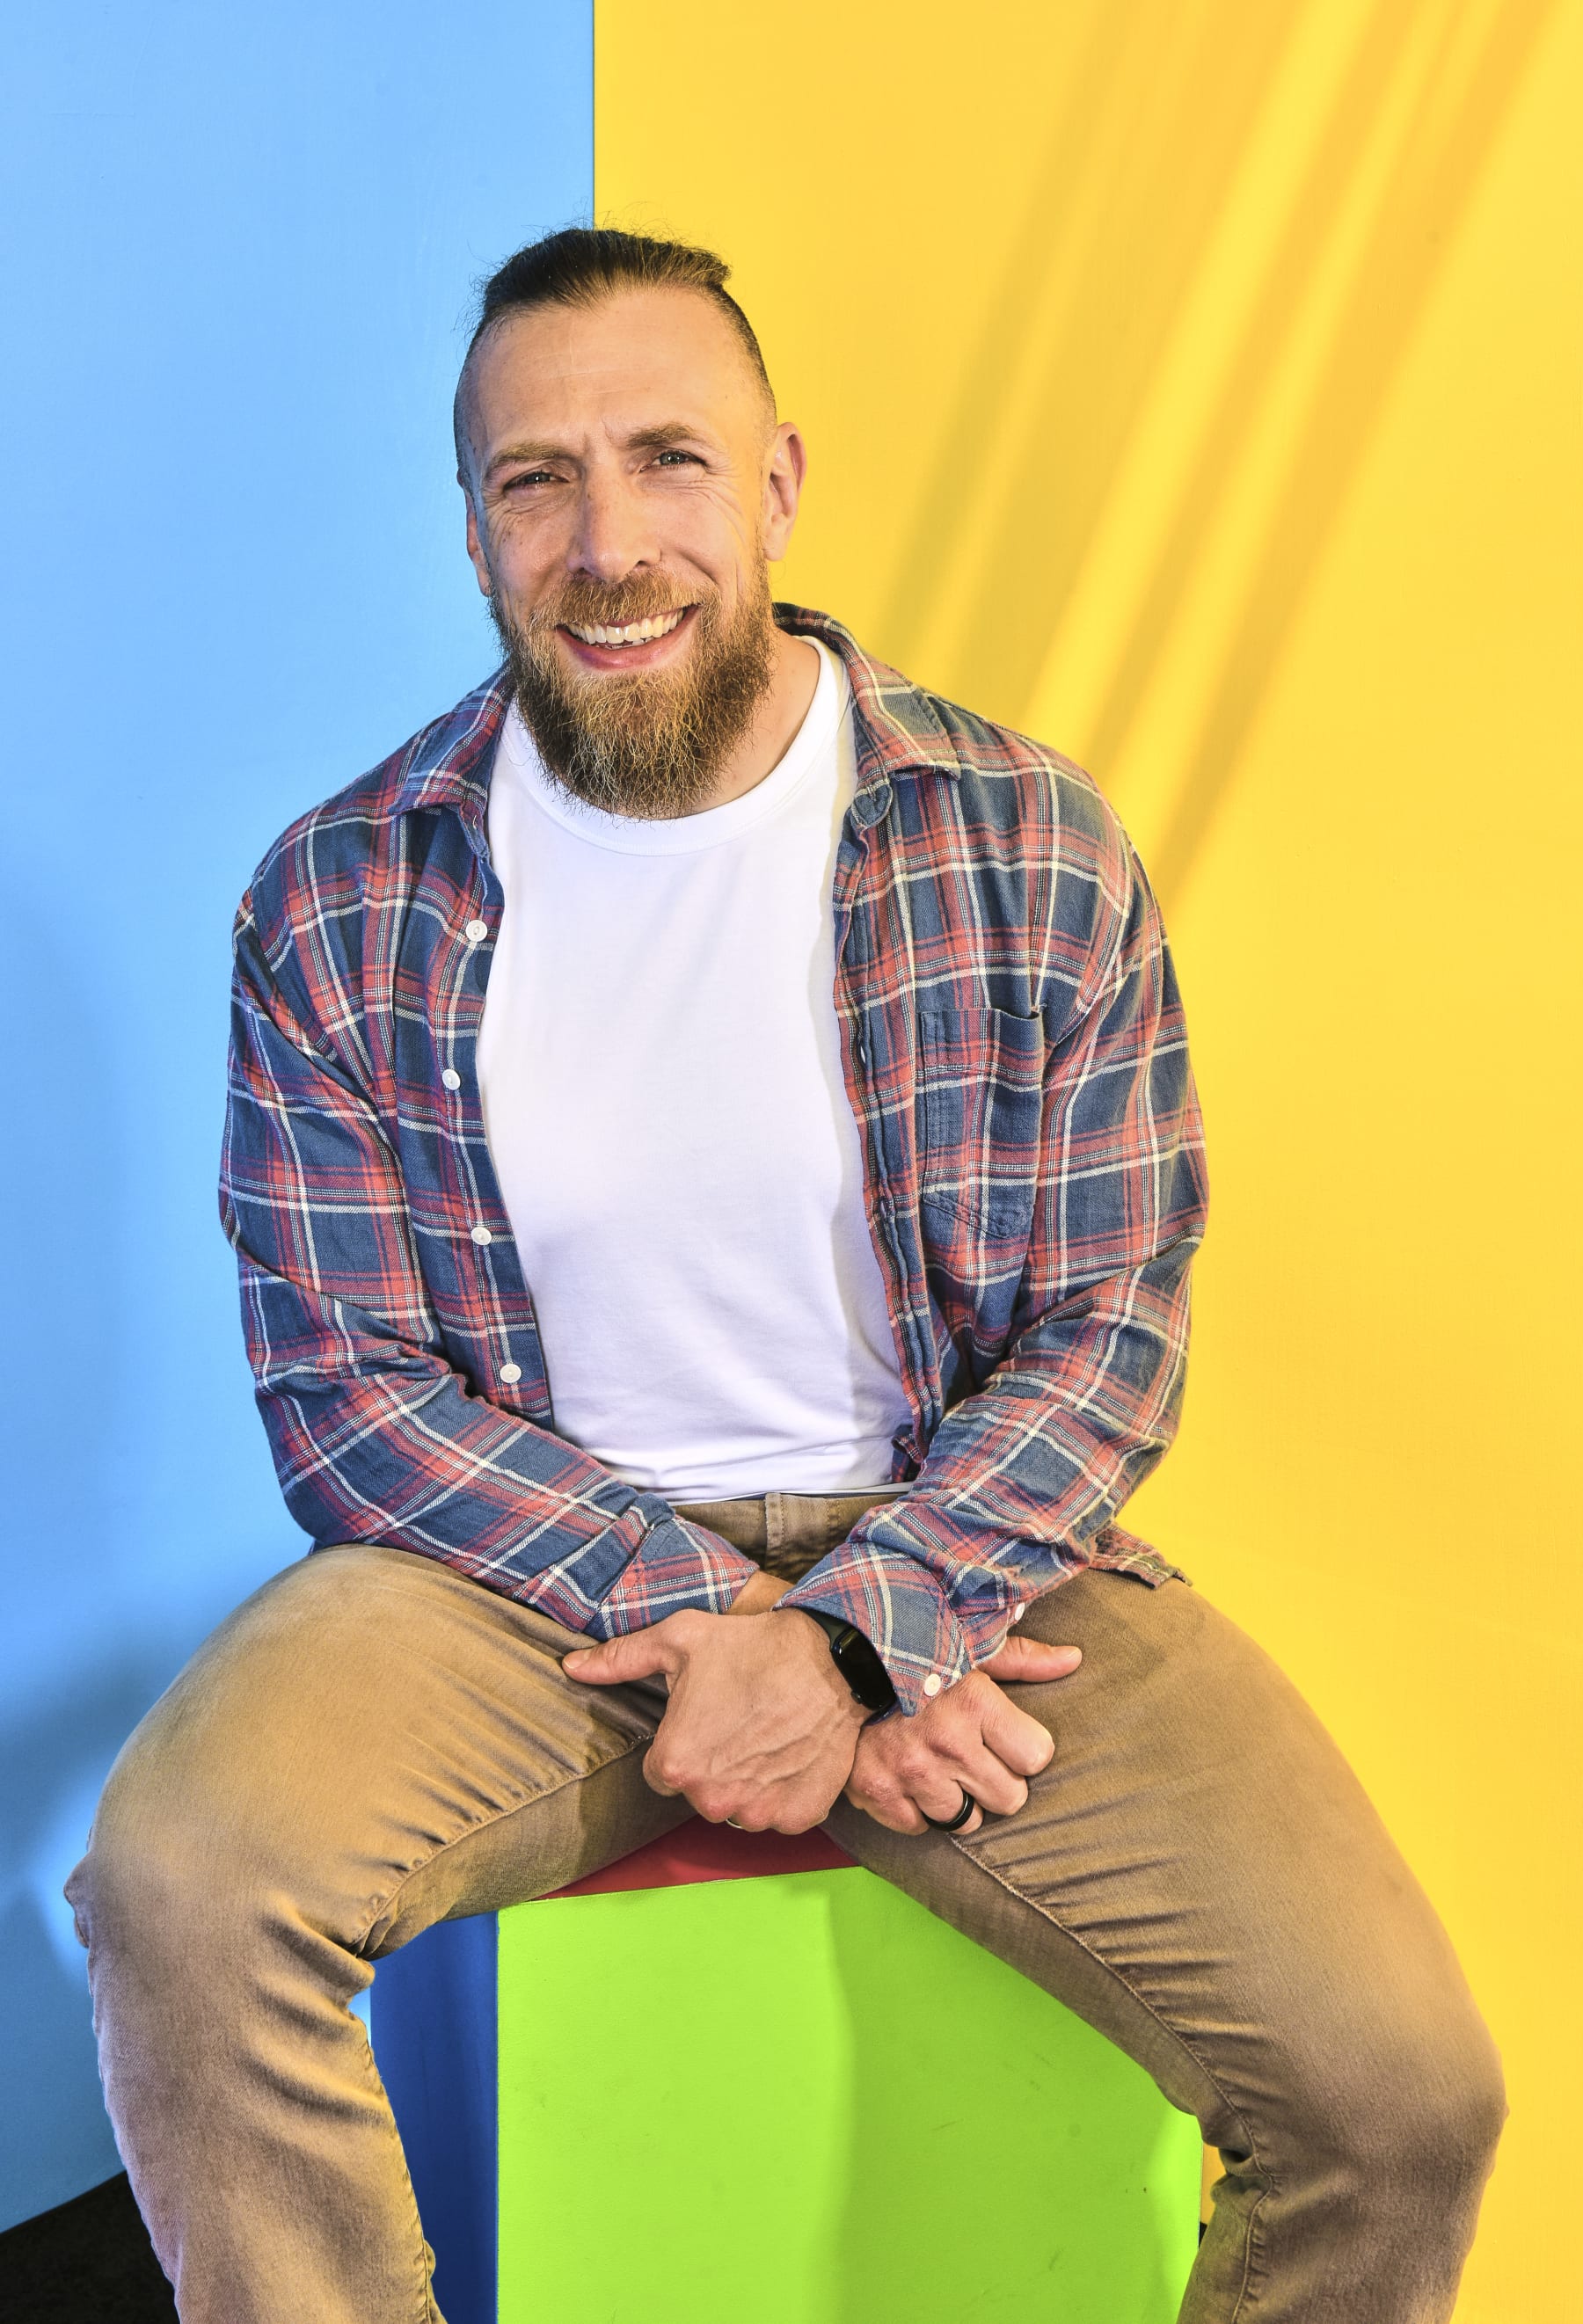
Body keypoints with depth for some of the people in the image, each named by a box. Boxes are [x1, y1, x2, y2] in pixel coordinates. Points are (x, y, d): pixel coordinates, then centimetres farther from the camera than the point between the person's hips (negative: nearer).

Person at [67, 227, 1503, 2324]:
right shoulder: (338, 904, -4)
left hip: (955, 1538, 0)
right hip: (524, 1572, 1)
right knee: (178, 1880, -28)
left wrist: (852, 1625, -18)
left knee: (1402, 2086, -17)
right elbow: (350, 1384, -4)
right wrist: (705, 1616, -16)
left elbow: (1109, 1328, -3)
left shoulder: (1036, 854, -5)